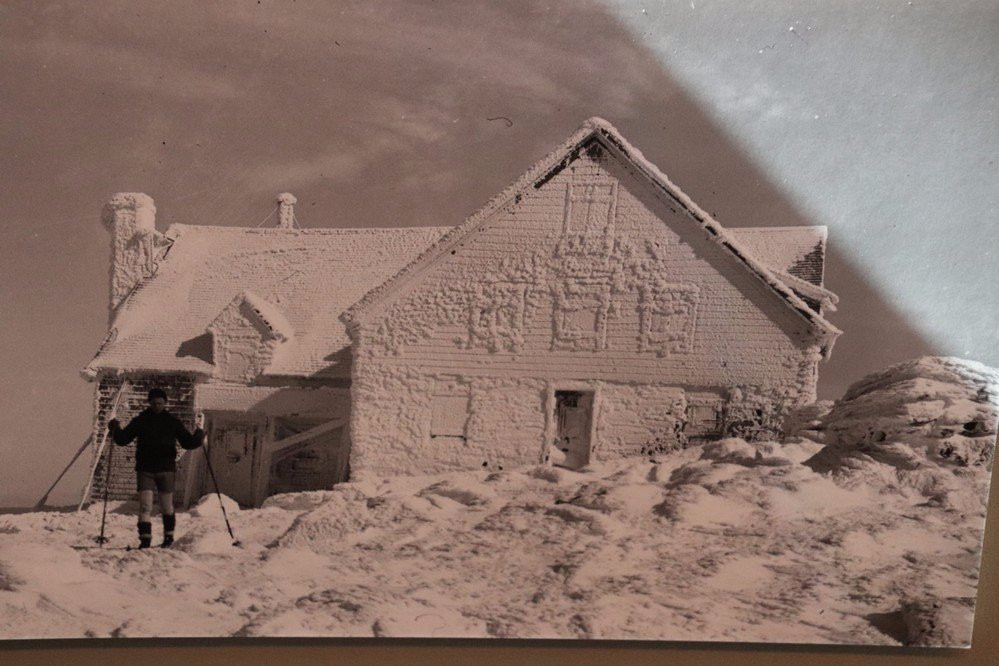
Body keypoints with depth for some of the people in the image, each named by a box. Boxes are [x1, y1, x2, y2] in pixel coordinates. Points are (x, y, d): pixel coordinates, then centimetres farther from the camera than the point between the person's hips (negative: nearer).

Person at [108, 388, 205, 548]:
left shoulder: (173, 422, 5)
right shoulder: (140, 421, 6)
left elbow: (188, 443, 5)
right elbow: (122, 439, 8)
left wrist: (199, 433, -4)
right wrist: (115, 429, -2)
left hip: (166, 469, 0)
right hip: (145, 470, 0)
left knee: (167, 507, 9)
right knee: (145, 507, -9)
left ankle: (169, 536, 27)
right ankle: (145, 540, -7)